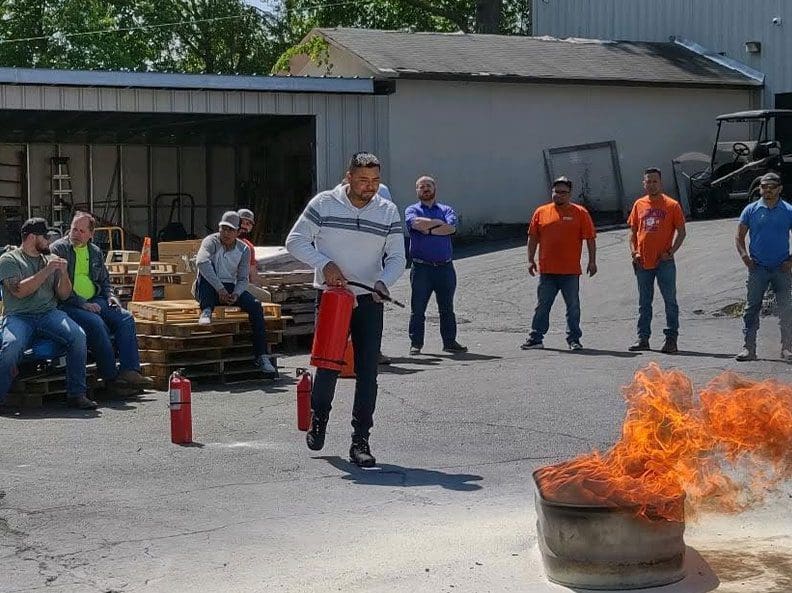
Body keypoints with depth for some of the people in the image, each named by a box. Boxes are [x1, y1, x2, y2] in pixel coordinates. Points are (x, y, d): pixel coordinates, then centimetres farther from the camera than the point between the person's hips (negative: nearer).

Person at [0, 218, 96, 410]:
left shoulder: (51, 259, 20)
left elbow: (63, 295, 15)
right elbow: (19, 290, -10)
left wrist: (63, 273, -3)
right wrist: (47, 271, -11)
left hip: (49, 313, 4)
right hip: (18, 316, -4)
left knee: (78, 335, -26)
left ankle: (76, 394, -17)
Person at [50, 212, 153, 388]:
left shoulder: (95, 252, 18)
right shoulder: (58, 249, -2)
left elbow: (104, 281, 29)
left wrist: (110, 295, 6)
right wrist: (82, 304, -16)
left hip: (94, 301, 6)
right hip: (68, 305, -6)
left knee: (126, 318, -15)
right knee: (97, 323, -32)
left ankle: (129, 371, -23)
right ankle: (111, 376, -26)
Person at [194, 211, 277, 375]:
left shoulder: (243, 249, 0)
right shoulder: (211, 241, -13)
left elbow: (243, 279, 1)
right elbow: (201, 261, -34)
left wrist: (236, 294, -23)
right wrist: (220, 289, -42)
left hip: (230, 289, 3)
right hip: (208, 290, -3)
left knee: (255, 305, -21)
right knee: (206, 270, -31)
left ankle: (261, 356, -21)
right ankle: (206, 311, -39)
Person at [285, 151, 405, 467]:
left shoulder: (388, 211, 2)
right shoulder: (324, 203, -4)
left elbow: (397, 257, 3)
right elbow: (295, 241, -2)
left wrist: (383, 281, -17)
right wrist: (325, 264, -16)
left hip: (369, 299, 2)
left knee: (367, 369, -3)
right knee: (329, 361, -1)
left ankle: (361, 440, 4)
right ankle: (318, 417, 29)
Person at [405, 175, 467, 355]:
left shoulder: (446, 210, 13)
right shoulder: (412, 210, 8)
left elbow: (451, 228, -8)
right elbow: (417, 223, -15)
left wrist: (428, 229, -10)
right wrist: (440, 223, -6)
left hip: (445, 267, 2)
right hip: (421, 267, -2)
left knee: (447, 308, 8)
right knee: (417, 308, 0)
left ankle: (450, 342, 16)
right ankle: (415, 343, 8)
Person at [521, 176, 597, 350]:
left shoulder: (580, 213, 2)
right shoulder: (541, 212, 8)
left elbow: (590, 238, 2)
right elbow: (533, 238, 11)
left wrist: (592, 261, -4)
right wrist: (530, 260, 5)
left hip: (571, 271, -2)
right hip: (546, 271, 2)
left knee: (573, 307, 4)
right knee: (542, 306, 7)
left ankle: (573, 339, 12)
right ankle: (535, 338, 13)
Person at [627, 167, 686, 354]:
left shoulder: (671, 205, -1)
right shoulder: (639, 205, 10)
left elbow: (681, 232, 1)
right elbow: (633, 231, 15)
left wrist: (670, 252, -10)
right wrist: (634, 252, 0)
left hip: (664, 261, -4)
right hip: (643, 262, 4)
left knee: (670, 301, -2)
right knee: (644, 303, 10)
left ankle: (671, 339, 1)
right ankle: (643, 338, 16)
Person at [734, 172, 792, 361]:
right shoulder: (751, 210, 4)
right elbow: (739, 236, 8)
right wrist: (744, 255, -6)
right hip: (757, 268, 1)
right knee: (751, 308, 2)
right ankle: (748, 348, 8)